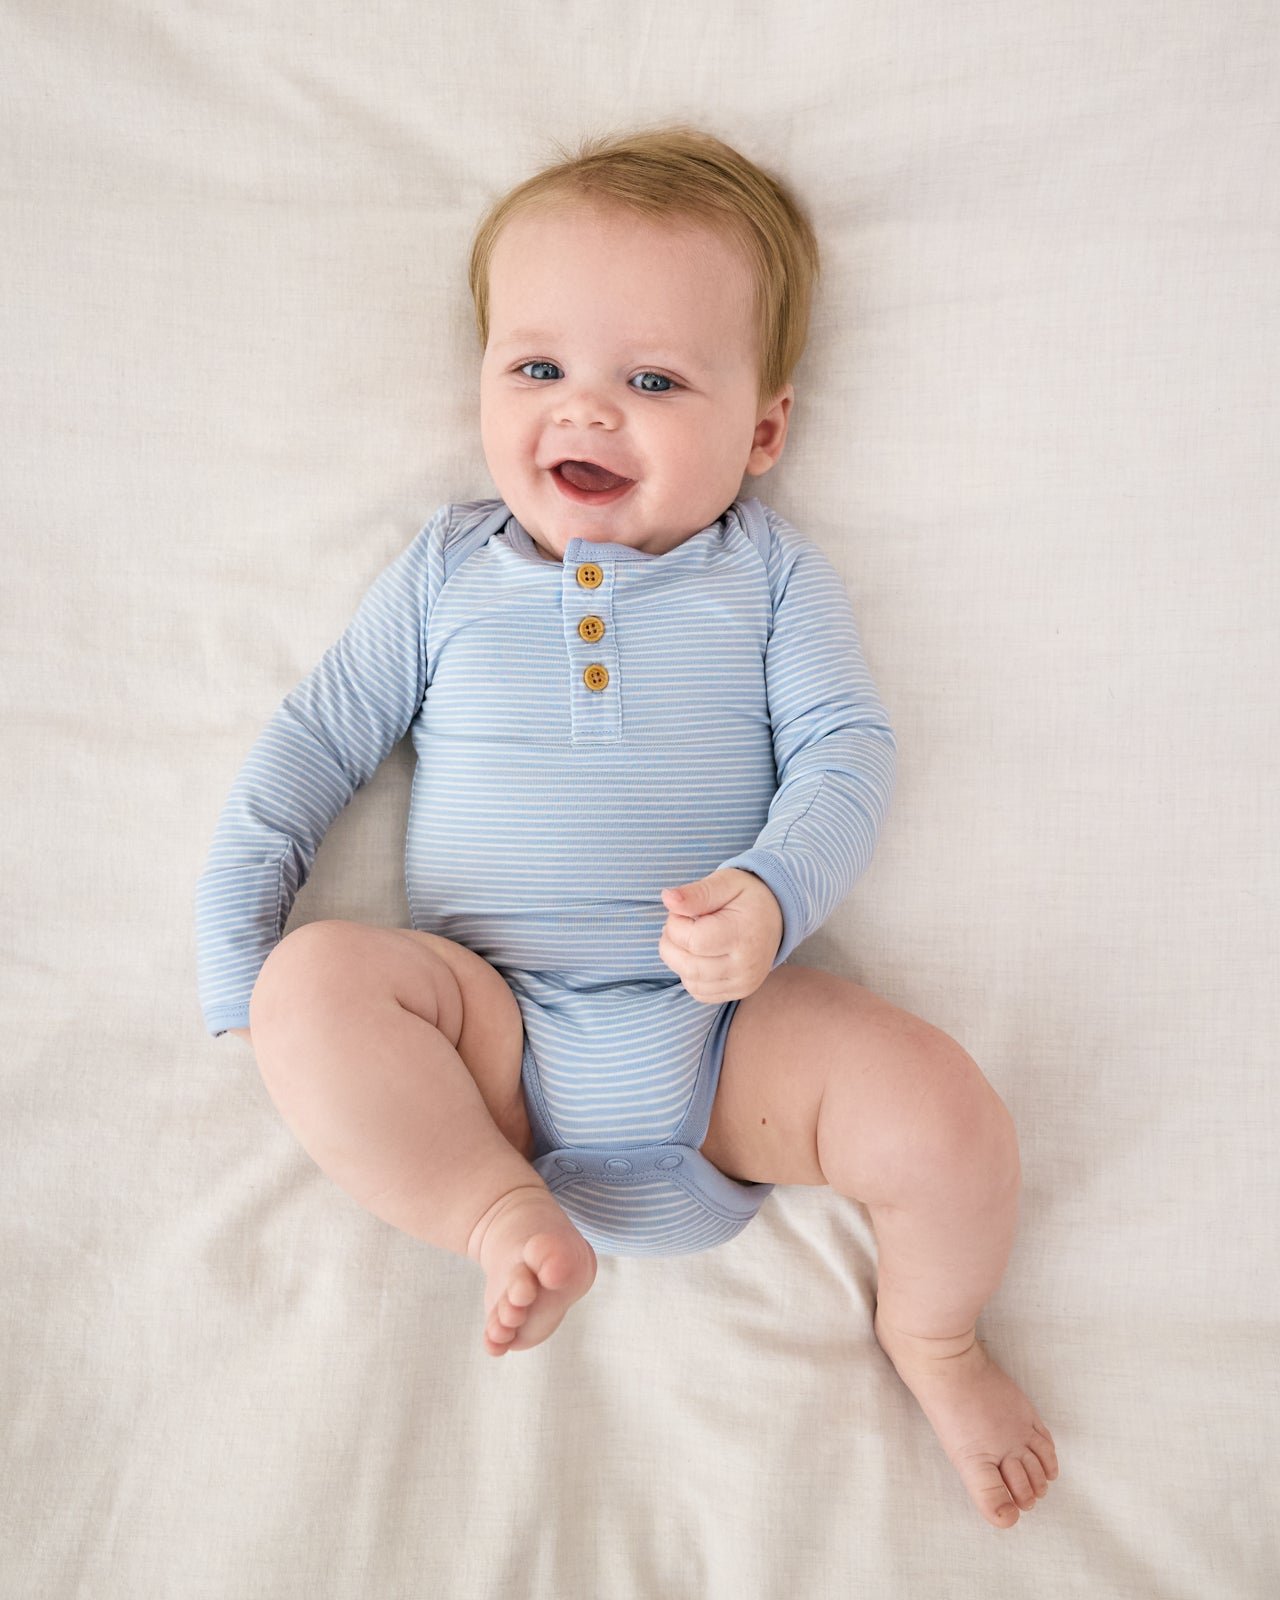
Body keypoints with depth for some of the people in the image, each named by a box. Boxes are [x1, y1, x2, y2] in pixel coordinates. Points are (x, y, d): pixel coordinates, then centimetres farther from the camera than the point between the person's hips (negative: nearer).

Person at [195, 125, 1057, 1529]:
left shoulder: (769, 572, 6)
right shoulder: (448, 569, 9)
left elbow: (846, 748, -1)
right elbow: (317, 737, 10)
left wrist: (771, 894, -23)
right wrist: (235, 940, 1)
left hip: (727, 1024, 0)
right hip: (495, 1026, 1)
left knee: (946, 1118, -21)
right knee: (317, 980, -26)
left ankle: (930, 1335, 11)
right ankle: (505, 1218, -15)